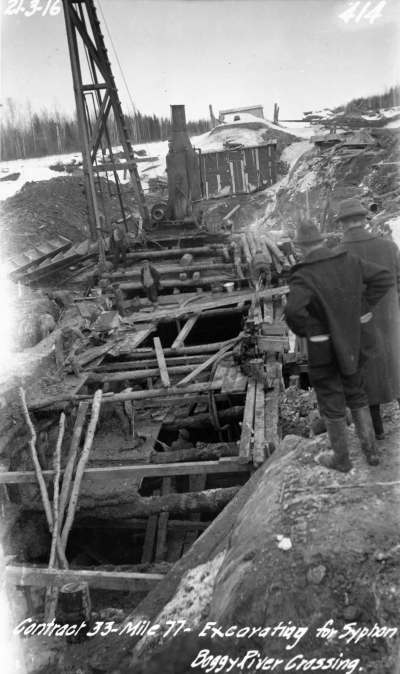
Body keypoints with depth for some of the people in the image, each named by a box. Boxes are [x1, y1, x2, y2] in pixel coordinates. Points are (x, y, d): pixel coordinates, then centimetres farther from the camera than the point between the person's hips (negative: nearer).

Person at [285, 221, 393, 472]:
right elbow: (384, 277, -2)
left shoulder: (303, 275, -20)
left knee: (332, 402, 11)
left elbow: (293, 311, -36)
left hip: (322, 348, -5)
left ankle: (342, 458, 27)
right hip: (350, 342, 5)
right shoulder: (348, 261, -2)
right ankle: (371, 450, 29)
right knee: (356, 394, 23)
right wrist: (363, 309, -1)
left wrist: (305, 331, -15)